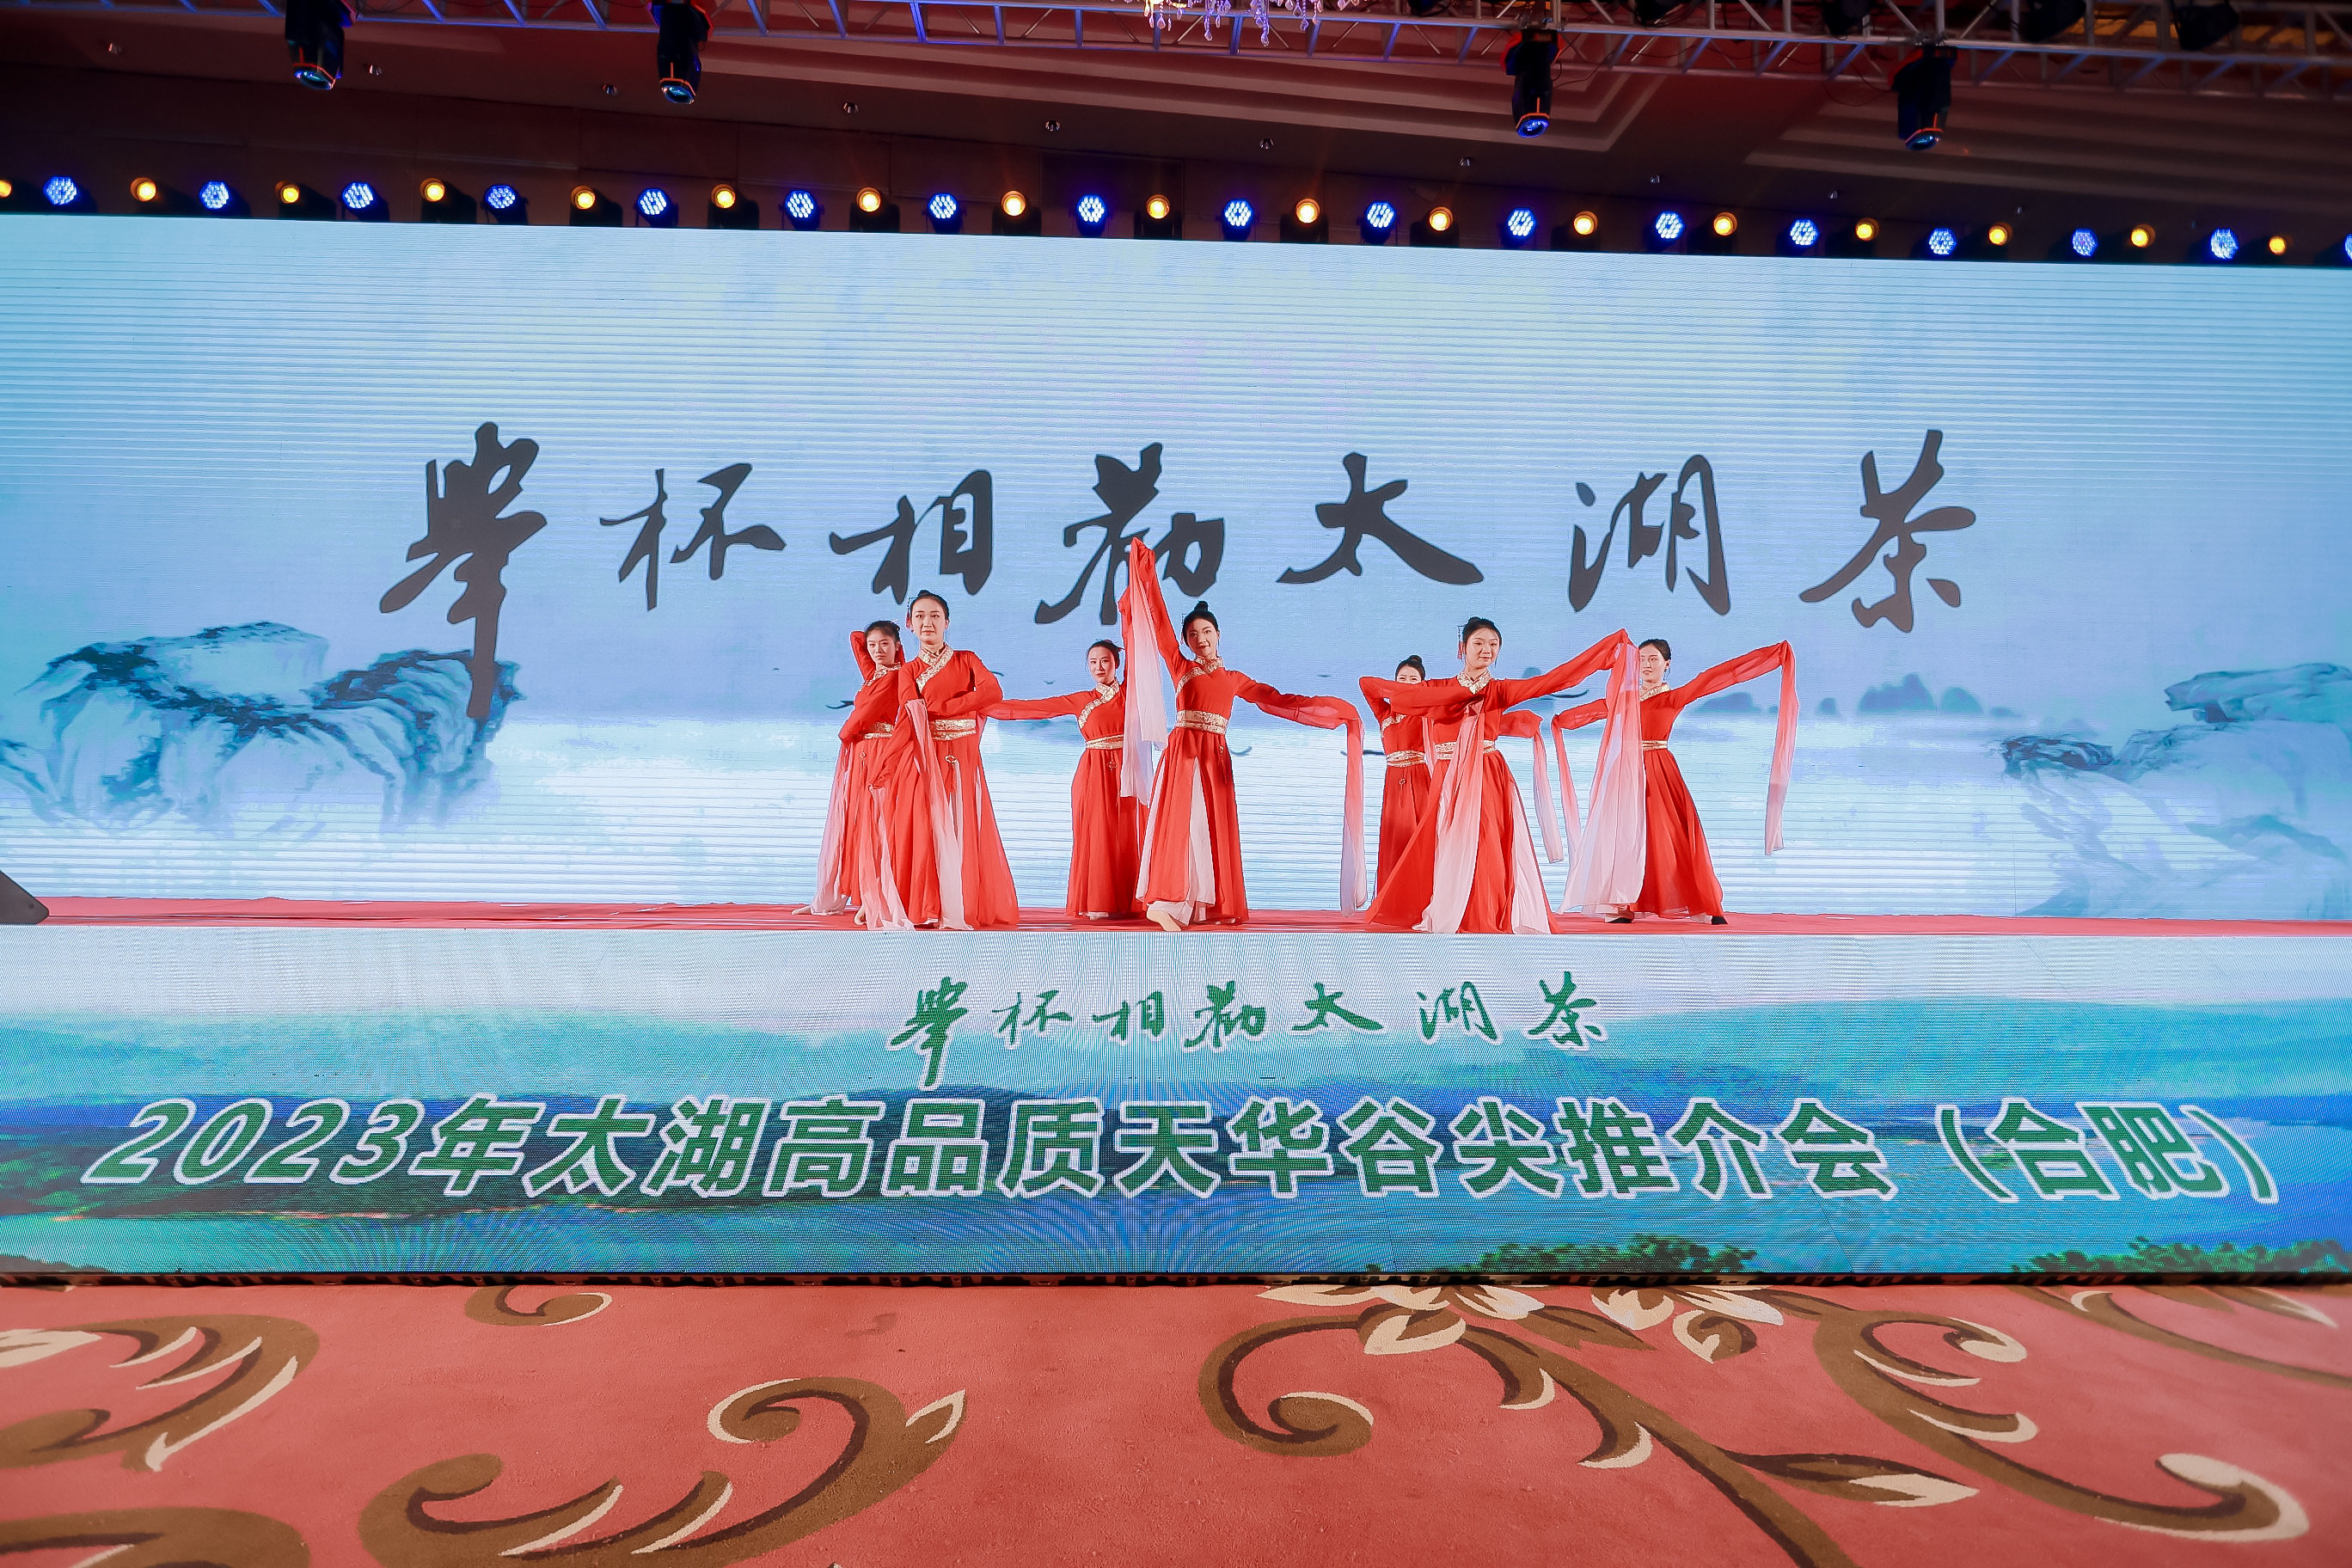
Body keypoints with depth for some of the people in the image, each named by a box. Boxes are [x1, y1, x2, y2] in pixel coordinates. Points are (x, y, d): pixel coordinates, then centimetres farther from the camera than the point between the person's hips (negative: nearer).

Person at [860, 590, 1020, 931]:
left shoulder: (967, 659, 12)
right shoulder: (908, 671, 11)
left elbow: (994, 692, -8)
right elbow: (910, 717, -5)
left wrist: (939, 707, -8)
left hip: (962, 759, 0)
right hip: (922, 757, 0)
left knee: (960, 832, -1)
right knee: (920, 830, -6)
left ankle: (959, 908, 5)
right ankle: (920, 909, -1)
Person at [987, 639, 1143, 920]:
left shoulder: (1129, 692, 9)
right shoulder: (1081, 700, 10)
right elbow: (1032, 707, 10)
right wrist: (986, 708, 8)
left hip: (1127, 771, 0)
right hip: (1095, 774, 0)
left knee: (1127, 836, -2)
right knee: (1096, 835, -4)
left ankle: (1128, 902, 1)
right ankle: (1098, 904, 0)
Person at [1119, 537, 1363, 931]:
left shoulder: (1233, 679, 17)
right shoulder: (1181, 667, 8)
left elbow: (1277, 700, 20)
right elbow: (1159, 622, 3)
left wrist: (1332, 708, 19)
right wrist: (1147, 574, -2)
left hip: (1215, 756, 4)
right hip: (1183, 751, -4)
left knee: (1214, 828, 1)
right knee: (1180, 822, -13)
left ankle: (1205, 906, 5)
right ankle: (1165, 903, -18)